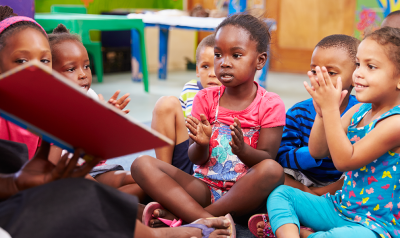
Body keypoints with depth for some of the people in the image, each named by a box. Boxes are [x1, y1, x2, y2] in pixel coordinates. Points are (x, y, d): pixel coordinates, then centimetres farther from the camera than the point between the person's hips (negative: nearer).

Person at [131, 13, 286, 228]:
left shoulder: (270, 105, -1)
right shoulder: (205, 98, 6)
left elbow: (267, 159, -7)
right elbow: (196, 159, 2)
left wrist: (242, 149, -29)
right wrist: (201, 144, -23)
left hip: (244, 194, -2)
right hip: (205, 188, 2)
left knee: (273, 170, -35)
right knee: (142, 164, -16)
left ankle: (181, 216, -27)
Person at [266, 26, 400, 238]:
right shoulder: (358, 111, 5)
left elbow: (345, 161, -22)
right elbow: (317, 151, 5)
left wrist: (331, 109, -23)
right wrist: (323, 112, -12)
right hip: (340, 206, 9)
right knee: (280, 193, 2)